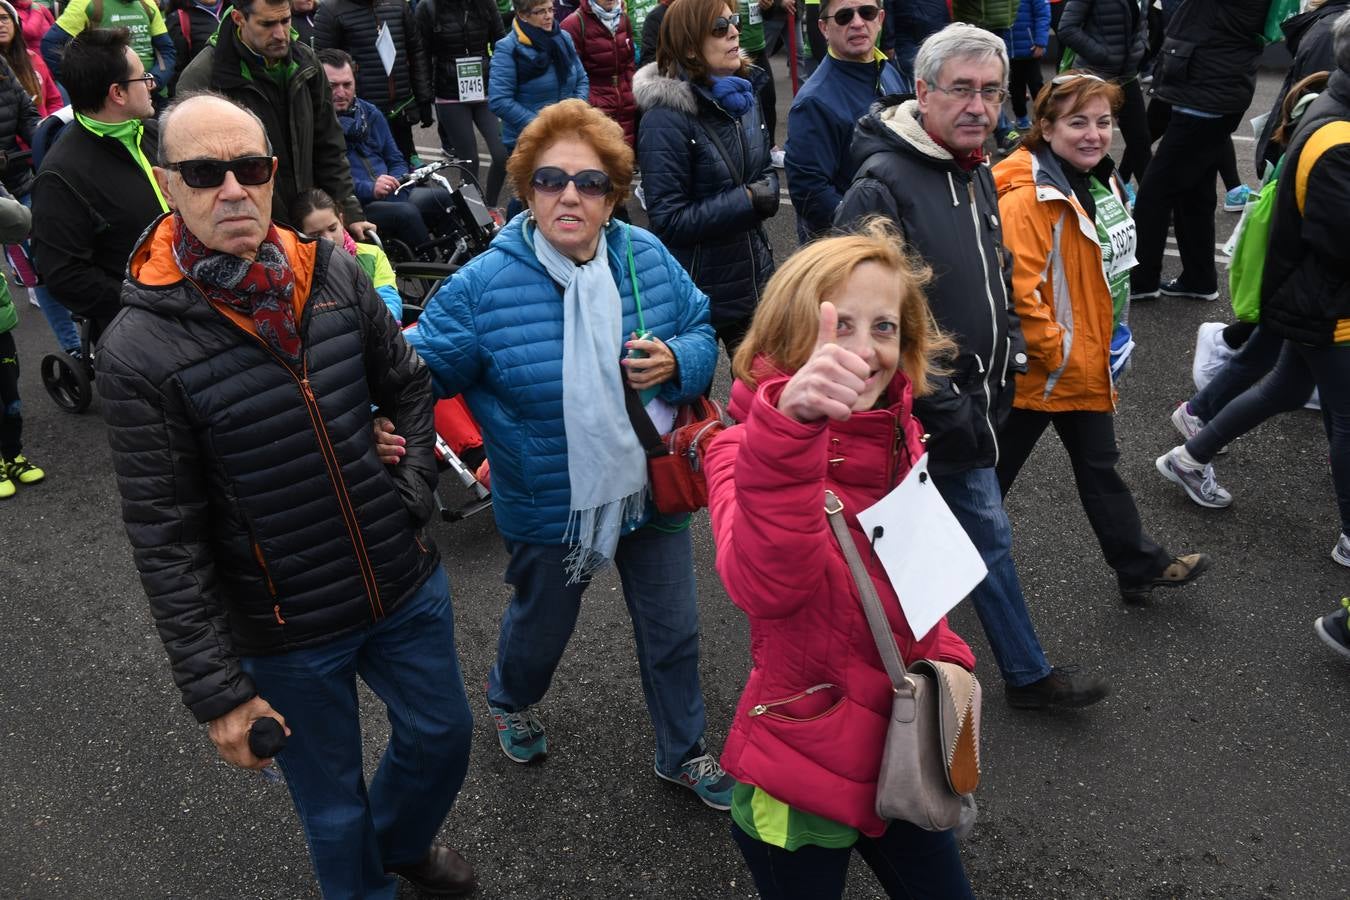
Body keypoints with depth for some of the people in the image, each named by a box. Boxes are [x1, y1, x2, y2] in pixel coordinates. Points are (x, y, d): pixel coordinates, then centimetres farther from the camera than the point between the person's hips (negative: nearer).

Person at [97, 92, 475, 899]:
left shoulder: (333, 274, -7)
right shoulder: (140, 349, -18)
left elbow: (410, 387, 8)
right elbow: (166, 537, -15)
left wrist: (411, 495, -4)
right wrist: (217, 689, -13)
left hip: (407, 585, 5)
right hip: (289, 632, -4)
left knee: (443, 736, 25)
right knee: (335, 808, 16)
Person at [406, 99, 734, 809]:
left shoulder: (647, 258, -9)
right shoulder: (485, 283, -18)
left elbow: (703, 331, 4)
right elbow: (425, 365, -14)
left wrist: (675, 361, -18)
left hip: (649, 486, 3)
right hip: (548, 505, -2)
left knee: (672, 631, 18)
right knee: (542, 624, 24)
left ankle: (683, 752, 44)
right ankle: (511, 700, 60)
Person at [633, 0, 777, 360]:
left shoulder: (743, 95, 4)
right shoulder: (666, 119, -20)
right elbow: (668, 221, -21)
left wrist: (768, 190, -8)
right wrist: (747, 201, -22)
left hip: (754, 277, 7)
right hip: (698, 293, -7)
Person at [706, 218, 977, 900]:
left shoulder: (900, 441, -2)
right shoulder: (747, 450, -20)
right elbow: (765, 586, -42)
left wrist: (946, 660, -2)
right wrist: (790, 420, -55)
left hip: (902, 759, 6)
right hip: (800, 784, -5)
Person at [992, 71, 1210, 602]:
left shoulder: (1099, 182, 6)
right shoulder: (1026, 197, -24)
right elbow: (1019, 289, -28)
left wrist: (1111, 338, 16)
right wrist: (1053, 350, -20)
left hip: (1089, 365, 9)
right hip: (1040, 370, -8)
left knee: (1099, 465, 20)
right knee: (996, 468, 9)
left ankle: (1139, 566, 32)